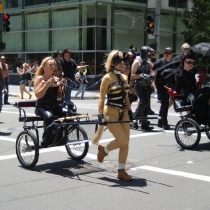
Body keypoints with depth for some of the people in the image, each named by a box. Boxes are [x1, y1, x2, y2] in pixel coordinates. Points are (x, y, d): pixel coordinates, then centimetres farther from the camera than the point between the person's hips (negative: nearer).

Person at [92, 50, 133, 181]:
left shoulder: (124, 77, 10)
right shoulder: (107, 78, -9)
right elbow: (102, 98, -10)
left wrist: (130, 111, 14)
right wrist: (100, 114, -16)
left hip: (123, 113, 7)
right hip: (111, 113, -7)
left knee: (126, 143, 2)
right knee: (123, 141, -13)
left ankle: (121, 171, 12)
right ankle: (103, 150, 16)